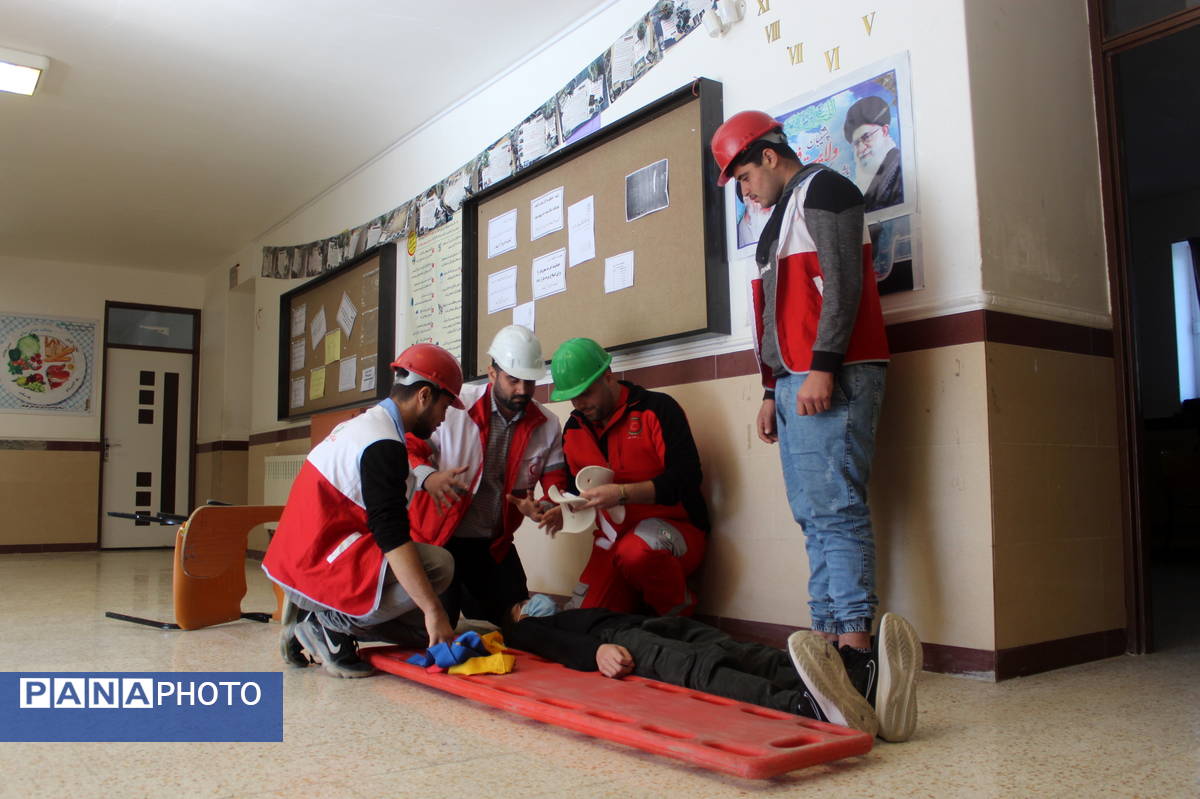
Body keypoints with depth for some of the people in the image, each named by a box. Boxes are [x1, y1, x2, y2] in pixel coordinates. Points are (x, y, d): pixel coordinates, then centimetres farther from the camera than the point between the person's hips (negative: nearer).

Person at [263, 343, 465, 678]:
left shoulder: (362, 424, 14)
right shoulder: (383, 444, -17)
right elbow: (392, 537, -25)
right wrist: (434, 611, -25)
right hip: (318, 568, -10)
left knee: (422, 630, 10)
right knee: (439, 565, -18)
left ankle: (314, 618, 8)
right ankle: (332, 623, -10)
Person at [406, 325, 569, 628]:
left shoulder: (547, 425, -3)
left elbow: (556, 481, 1)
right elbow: (408, 447, -11)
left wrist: (544, 508, -23)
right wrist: (428, 477, -34)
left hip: (495, 546, 4)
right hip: (438, 539, -4)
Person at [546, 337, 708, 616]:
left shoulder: (656, 408, -11)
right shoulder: (574, 428, 9)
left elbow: (686, 477, -19)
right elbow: (578, 489, 19)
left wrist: (622, 493, -30)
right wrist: (565, 512, -5)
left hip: (675, 530, -5)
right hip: (613, 542, 6)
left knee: (636, 549, -39)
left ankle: (679, 612, -9)